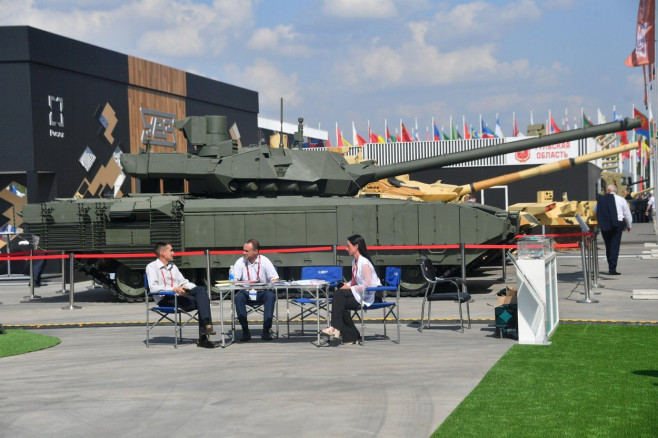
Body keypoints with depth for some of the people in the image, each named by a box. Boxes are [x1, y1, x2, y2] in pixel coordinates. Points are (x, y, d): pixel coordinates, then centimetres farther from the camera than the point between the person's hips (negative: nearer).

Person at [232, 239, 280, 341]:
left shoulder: (264, 261, -1)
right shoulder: (240, 262, 1)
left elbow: (275, 279, -5)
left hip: (262, 292, -1)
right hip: (247, 293, 1)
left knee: (271, 296, -32)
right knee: (238, 297, -31)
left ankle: (266, 331, -26)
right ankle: (245, 332, -25)